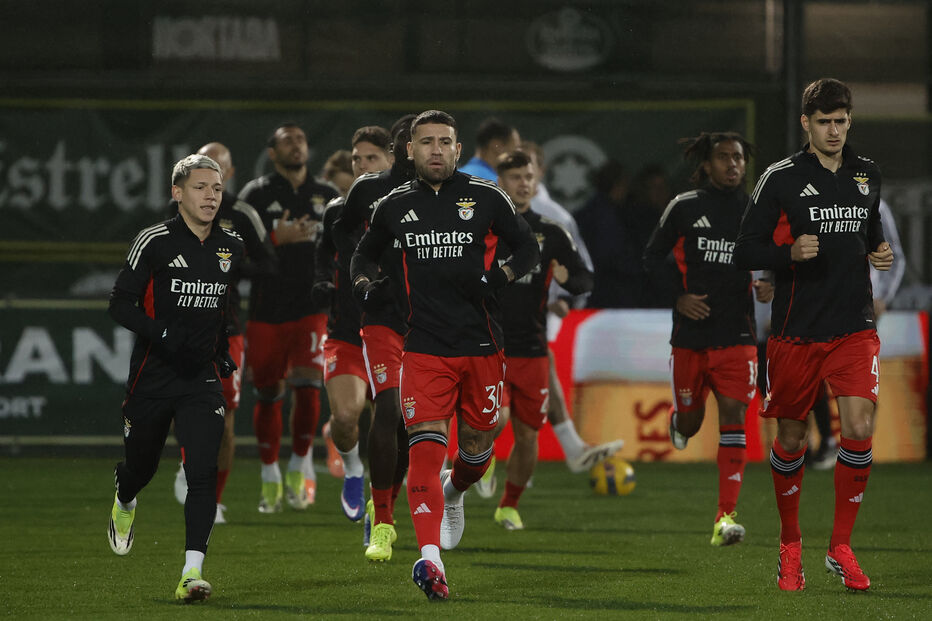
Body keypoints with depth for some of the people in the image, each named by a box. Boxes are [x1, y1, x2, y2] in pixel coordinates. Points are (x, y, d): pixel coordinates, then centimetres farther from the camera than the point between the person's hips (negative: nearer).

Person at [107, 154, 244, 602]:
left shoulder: (231, 248, 6)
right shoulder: (155, 242, -9)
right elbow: (120, 304, -9)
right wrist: (161, 334, -23)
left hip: (202, 378, 2)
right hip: (152, 376, -2)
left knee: (203, 472, -16)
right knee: (140, 466, 15)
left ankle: (192, 571, -19)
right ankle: (124, 503, 53)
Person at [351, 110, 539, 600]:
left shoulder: (486, 198, 3)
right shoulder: (394, 206, 7)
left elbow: (528, 248, 10)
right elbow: (365, 253, 24)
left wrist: (497, 278, -9)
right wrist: (366, 285, 2)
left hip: (481, 344, 1)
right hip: (424, 346, -1)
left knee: (478, 444, 11)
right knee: (426, 446, -14)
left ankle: (453, 493, 48)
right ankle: (429, 556, -23)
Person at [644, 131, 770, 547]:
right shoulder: (684, 207, 1)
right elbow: (652, 258, 8)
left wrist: (767, 287, -5)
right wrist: (678, 297, -6)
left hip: (737, 336, 0)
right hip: (690, 333, 0)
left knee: (732, 416, -12)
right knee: (690, 421, 7)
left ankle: (725, 517, -16)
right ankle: (678, 423, 48)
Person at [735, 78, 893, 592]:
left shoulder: (868, 175, 10)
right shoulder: (781, 178, -4)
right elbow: (745, 252, -4)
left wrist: (880, 254, 5)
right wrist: (791, 252, -21)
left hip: (855, 327, 2)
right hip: (796, 331, -2)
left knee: (859, 428, -14)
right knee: (791, 439, 6)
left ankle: (840, 548, -2)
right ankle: (790, 545, 26)